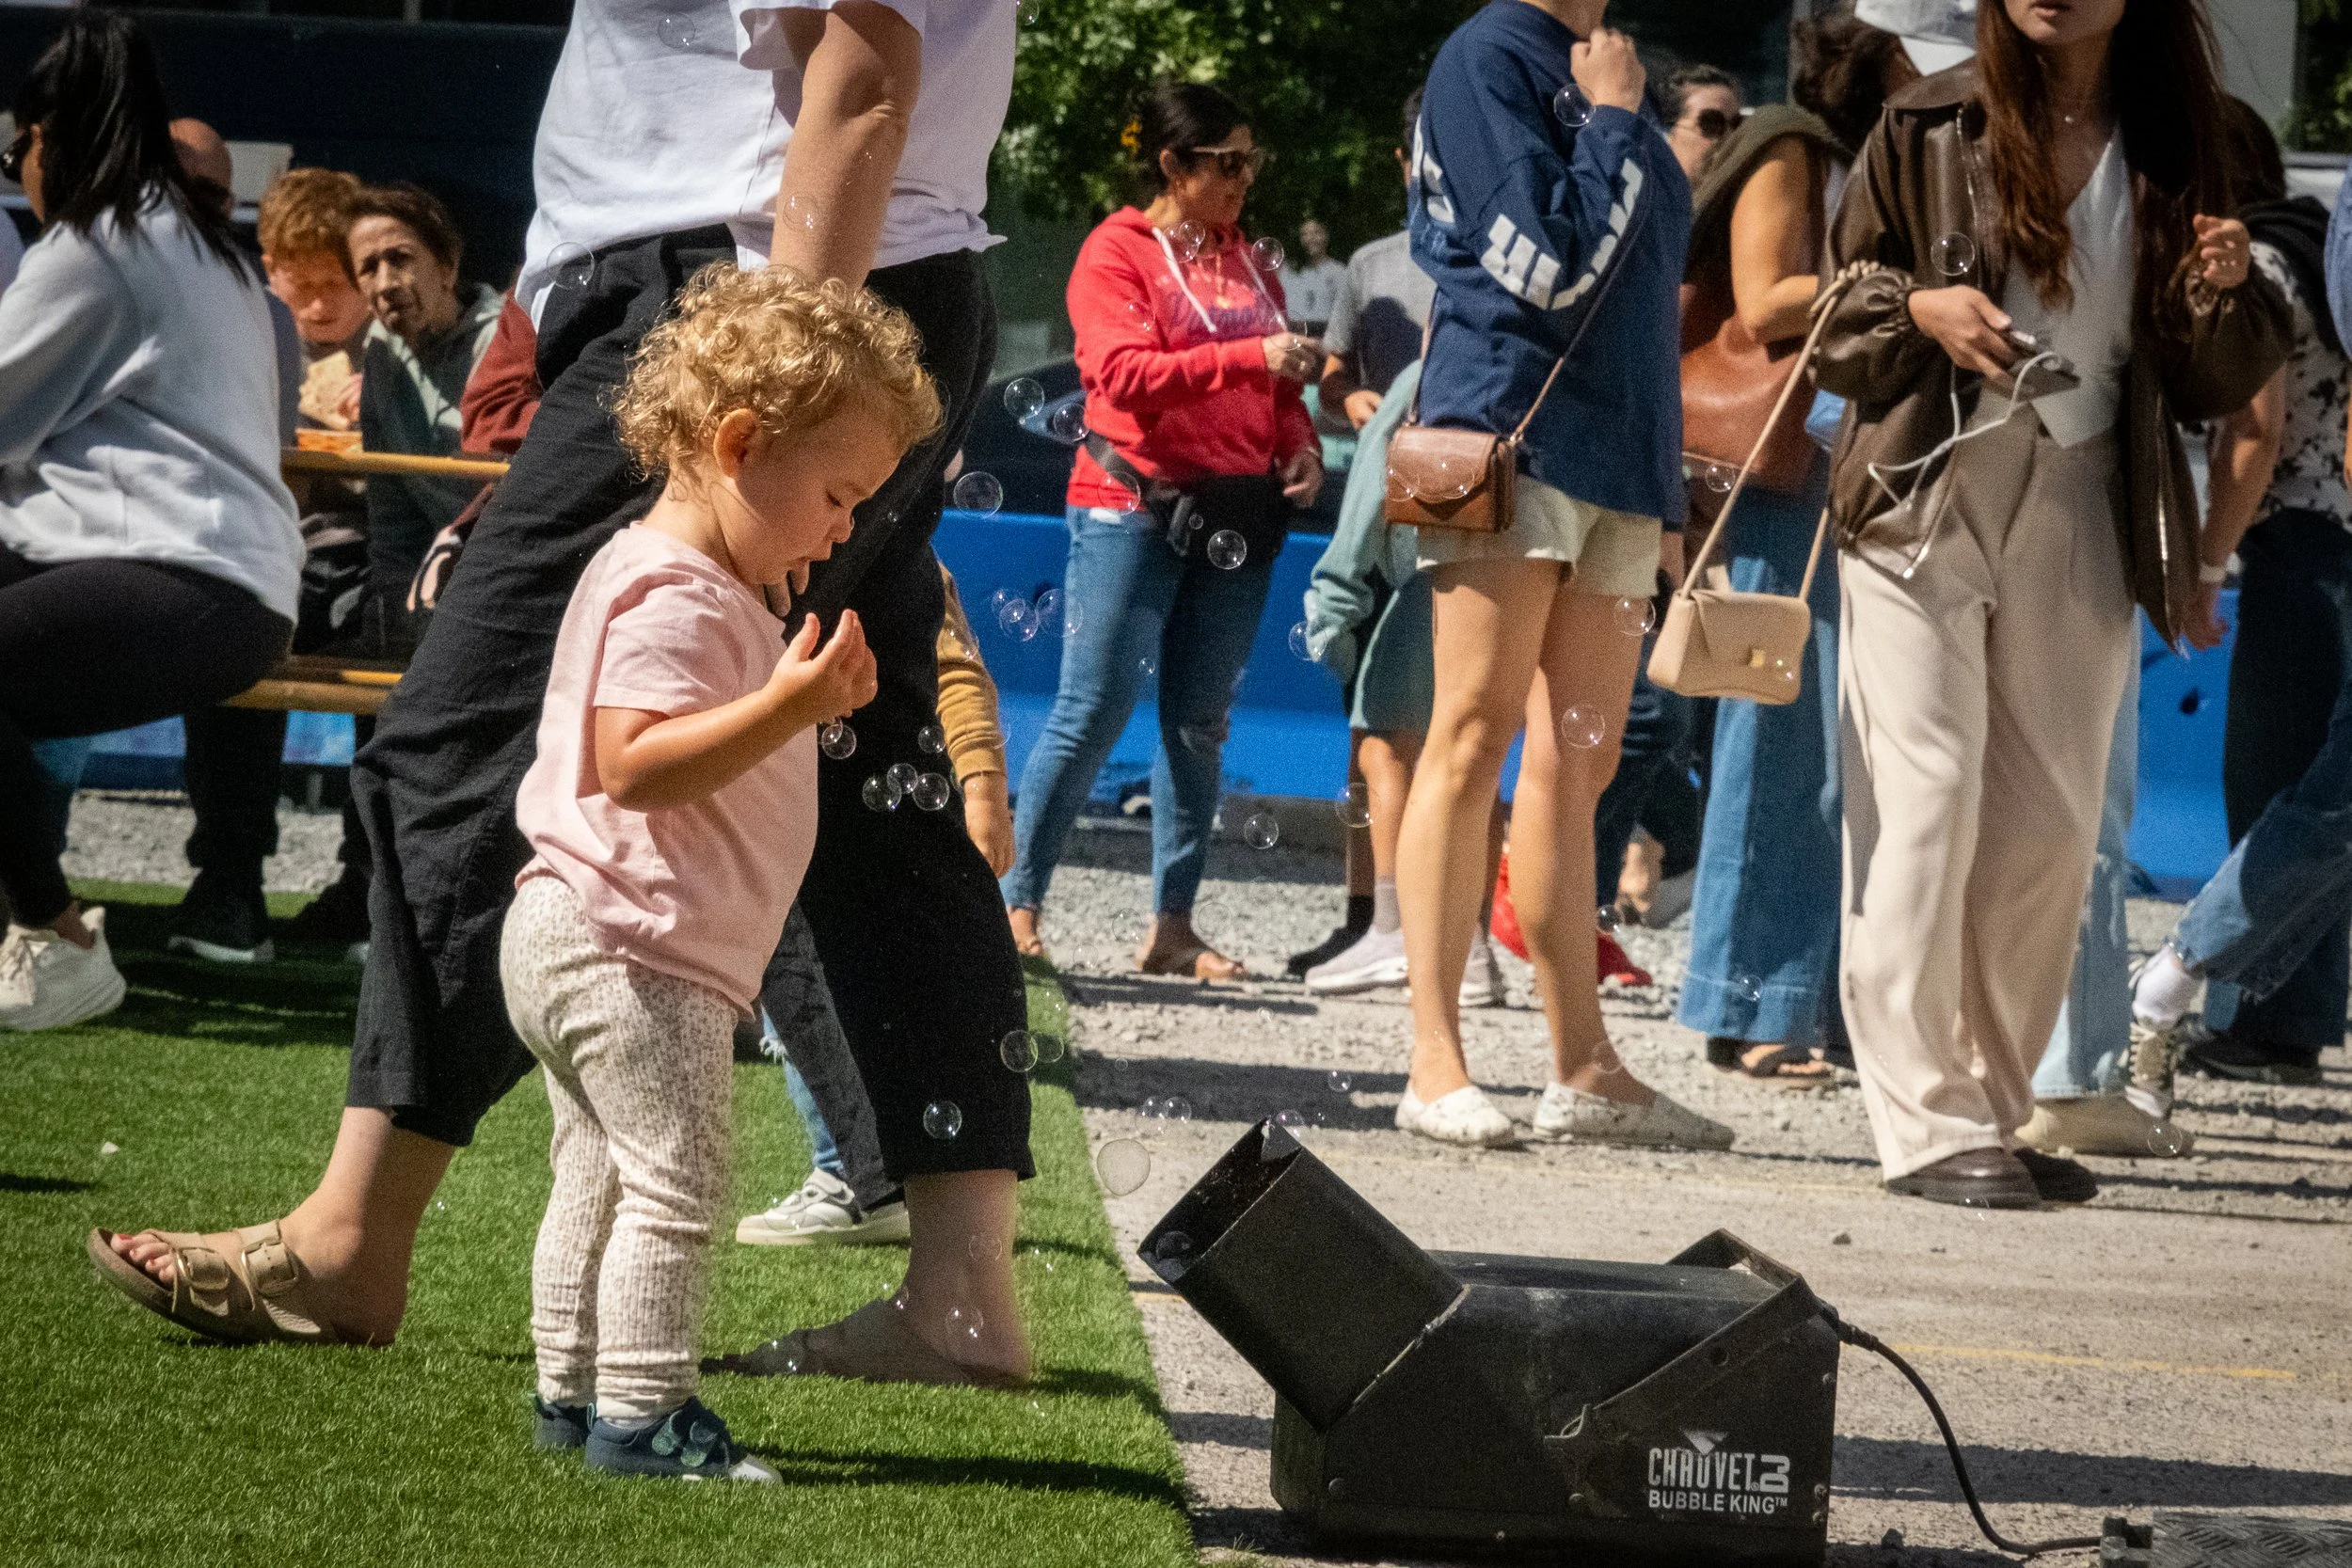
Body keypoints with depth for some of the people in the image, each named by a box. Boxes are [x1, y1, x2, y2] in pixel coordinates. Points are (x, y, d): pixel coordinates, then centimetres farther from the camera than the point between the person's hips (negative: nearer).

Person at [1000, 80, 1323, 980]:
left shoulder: (1246, 262, 18)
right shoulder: (1116, 253, -2)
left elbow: (1278, 388, 23)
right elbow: (1129, 373, -17)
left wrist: (1301, 449, 3)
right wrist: (1250, 357, -24)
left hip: (1239, 511, 6)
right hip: (1133, 505, -6)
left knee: (1200, 721, 4)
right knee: (1095, 711, -10)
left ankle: (1173, 925, 7)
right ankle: (1018, 906, -4)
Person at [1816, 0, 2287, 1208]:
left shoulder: (2169, 153, 9)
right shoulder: (1926, 132, 2)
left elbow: (2209, 386, 12)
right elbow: (1837, 325, 4)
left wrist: (2224, 296, -9)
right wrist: (1921, 311, -15)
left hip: (2084, 514, 3)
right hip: (1924, 503, -3)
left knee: (2048, 825, 6)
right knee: (1924, 806, -8)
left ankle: (1991, 1113, 16)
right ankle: (1923, 1122, -8)